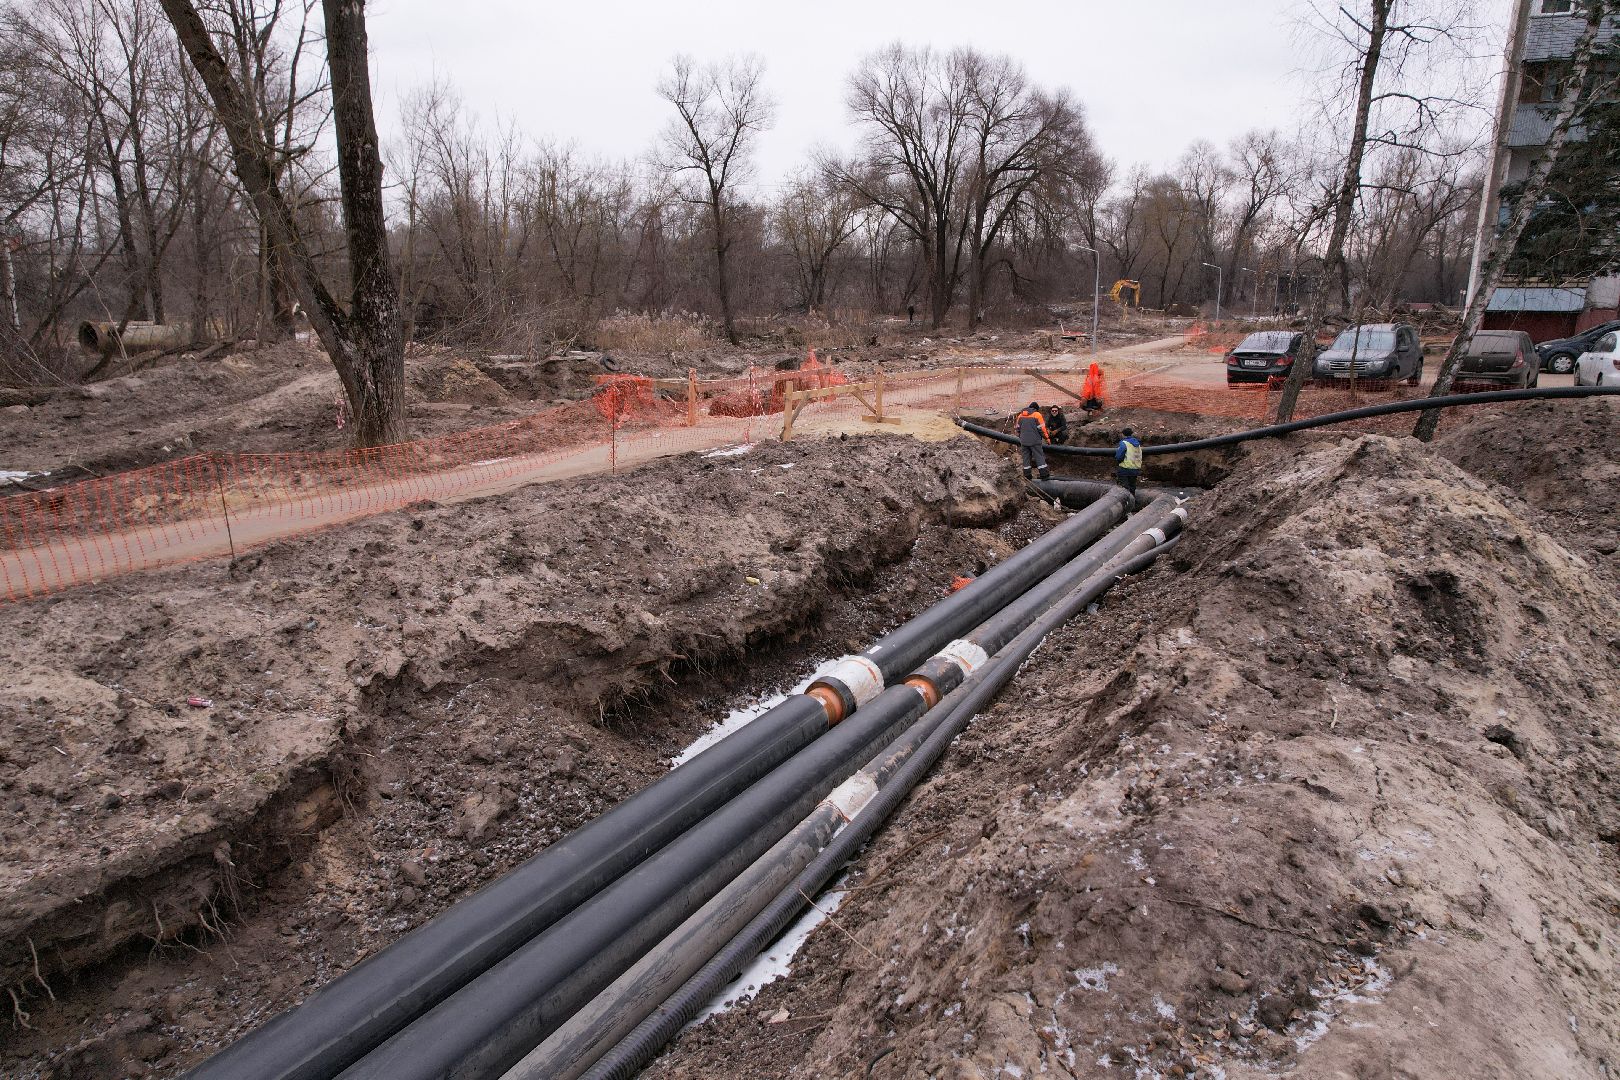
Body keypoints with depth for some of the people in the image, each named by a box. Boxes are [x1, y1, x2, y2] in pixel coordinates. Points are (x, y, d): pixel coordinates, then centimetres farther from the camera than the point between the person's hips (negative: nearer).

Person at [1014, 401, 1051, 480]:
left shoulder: (1020, 415, 10)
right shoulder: (1037, 415, -6)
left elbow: (1017, 428, 14)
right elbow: (1041, 428, -8)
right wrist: (1046, 438, 3)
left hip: (1024, 441, 4)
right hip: (1035, 441, -4)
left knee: (1026, 457, 10)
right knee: (1039, 457, -1)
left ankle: (1027, 475, 11)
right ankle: (1044, 475, -2)